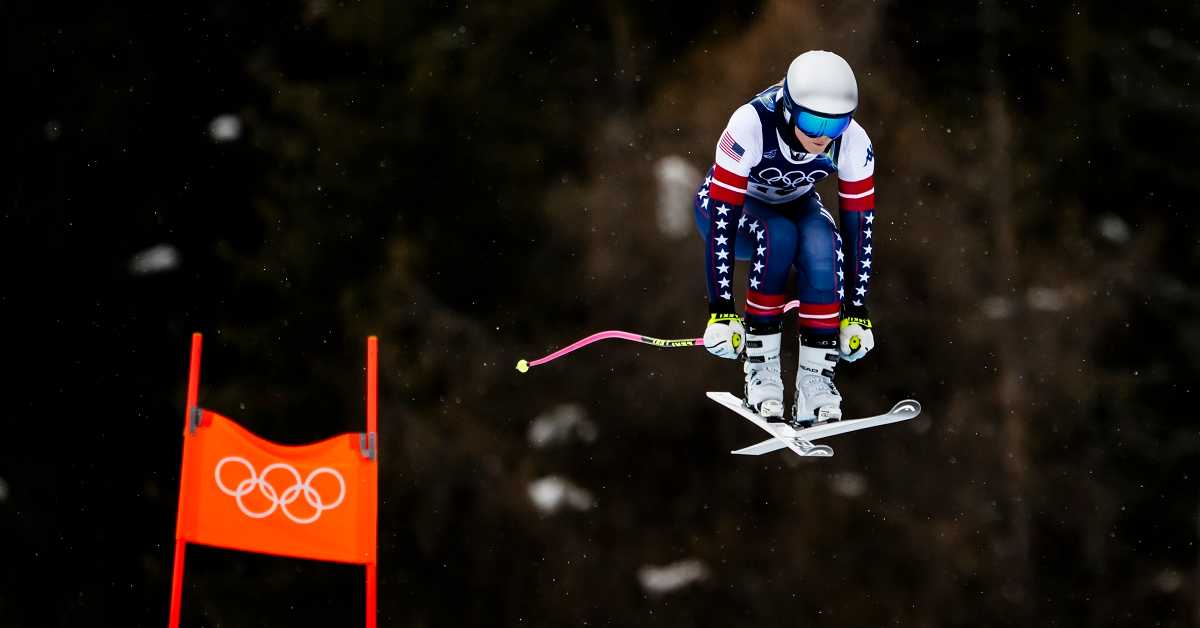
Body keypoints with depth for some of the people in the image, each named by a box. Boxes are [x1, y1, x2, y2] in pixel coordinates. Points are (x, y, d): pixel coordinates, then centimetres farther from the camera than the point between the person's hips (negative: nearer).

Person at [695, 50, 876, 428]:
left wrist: (857, 311, -18)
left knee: (823, 247, -31)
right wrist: (722, 310, -38)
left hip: (796, 204, 3)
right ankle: (760, 367, -24)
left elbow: (858, 224, -18)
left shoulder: (853, 142, -27)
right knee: (777, 237, -36)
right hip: (734, 204, -3)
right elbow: (722, 218, -36)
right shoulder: (751, 125, -37)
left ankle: (815, 379, -24)